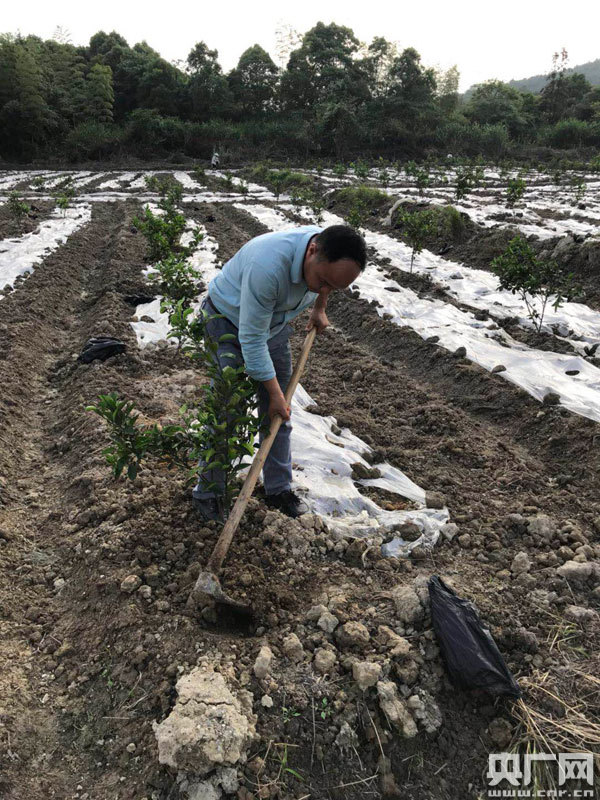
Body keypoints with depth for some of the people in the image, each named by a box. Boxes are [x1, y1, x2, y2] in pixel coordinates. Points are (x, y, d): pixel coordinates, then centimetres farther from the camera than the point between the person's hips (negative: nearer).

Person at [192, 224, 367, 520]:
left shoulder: (328, 254, -20)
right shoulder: (268, 265, -41)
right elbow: (251, 339, -33)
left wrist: (319, 308, 17)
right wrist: (275, 394, -25)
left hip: (275, 324, 6)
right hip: (230, 322, -6)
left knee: (278, 415, 8)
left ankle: (278, 489, 22)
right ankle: (207, 492, 13)